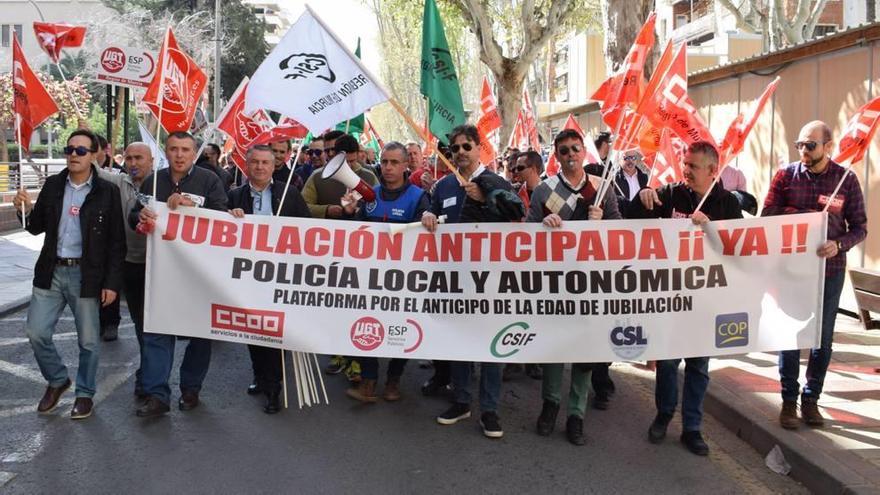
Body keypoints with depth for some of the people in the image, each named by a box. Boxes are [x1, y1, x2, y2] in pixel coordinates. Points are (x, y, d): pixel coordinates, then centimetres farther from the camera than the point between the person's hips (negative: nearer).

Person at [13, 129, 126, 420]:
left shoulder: (107, 191, -6)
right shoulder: (52, 185, 5)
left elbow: (117, 241, -6)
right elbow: (37, 228, 10)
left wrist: (112, 282, -10)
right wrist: (26, 210, -12)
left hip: (86, 275, -3)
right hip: (51, 272, 4)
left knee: (87, 341, 7)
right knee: (36, 333, 5)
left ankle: (85, 393, 25)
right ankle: (57, 380, 29)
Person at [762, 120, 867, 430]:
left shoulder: (846, 179, -4)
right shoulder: (786, 175, -3)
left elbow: (859, 228, -2)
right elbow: (767, 218, -3)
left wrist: (839, 245, -20)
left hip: (829, 269, 1)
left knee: (823, 338, 9)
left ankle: (811, 399, 23)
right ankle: (789, 400, 17)